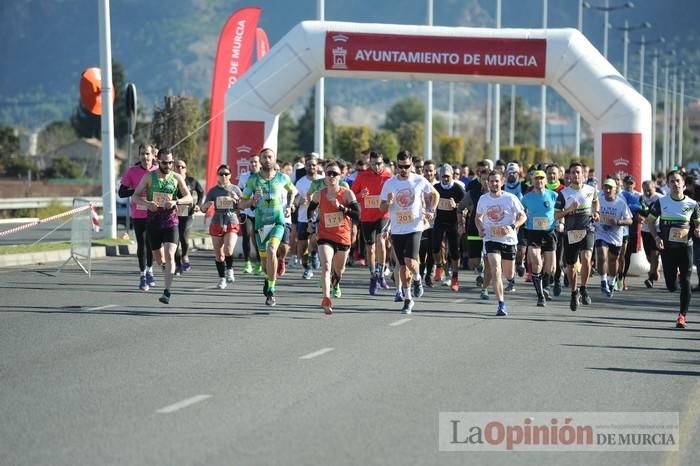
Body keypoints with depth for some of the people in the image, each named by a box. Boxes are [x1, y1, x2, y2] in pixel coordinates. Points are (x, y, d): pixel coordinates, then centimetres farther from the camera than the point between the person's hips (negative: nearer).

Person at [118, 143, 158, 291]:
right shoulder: (132, 172, -3)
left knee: (151, 243, 7)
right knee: (141, 244, -1)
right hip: (138, 214, -1)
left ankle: (149, 270, 31)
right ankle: (142, 275, 11)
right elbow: (121, 192, -3)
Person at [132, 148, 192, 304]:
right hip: (153, 221, 1)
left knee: (169, 255, -17)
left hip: (171, 221, -1)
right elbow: (135, 196, 0)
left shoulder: (177, 178, 2)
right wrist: (148, 203, -20)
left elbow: (189, 198, 0)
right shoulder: (149, 177, 0)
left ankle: (167, 292, -20)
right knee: (159, 258, 11)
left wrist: (175, 201, -20)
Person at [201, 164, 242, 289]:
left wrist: (236, 199, -13)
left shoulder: (235, 189, 4)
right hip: (217, 224, 2)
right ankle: (222, 278, 19)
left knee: (228, 250, -22)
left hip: (232, 224, -2)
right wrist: (208, 204, -17)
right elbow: (203, 208, 6)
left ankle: (230, 269, 3)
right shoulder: (213, 191, 5)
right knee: (218, 254, 5)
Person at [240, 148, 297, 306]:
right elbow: (242, 204, 2)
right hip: (260, 222, 2)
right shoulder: (253, 179, 0)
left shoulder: (282, 178, 1)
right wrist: (254, 199, -17)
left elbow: (293, 191, 24)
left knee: (271, 252, -24)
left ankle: (271, 292, -19)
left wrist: (288, 207, 11)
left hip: (277, 221, -2)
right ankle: (268, 278, 47)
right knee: (264, 257, 11)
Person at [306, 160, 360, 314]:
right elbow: (311, 209, 18)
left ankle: (335, 285, 56)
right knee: (326, 266, -24)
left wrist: (341, 207, -25)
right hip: (325, 236, -1)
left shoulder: (347, 194, -9)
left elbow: (357, 214, -16)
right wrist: (311, 221, 4)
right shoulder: (319, 195, -3)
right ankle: (326, 299, -32)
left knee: (339, 269, 21)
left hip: (343, 237, 1)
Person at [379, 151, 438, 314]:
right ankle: (407, 299, 18)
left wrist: (431, 211, 1)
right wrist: (388, 202, -18)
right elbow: (382, 208, 4)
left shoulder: (419, 181, -2)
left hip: (415, 228, -2)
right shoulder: (389, 183, 1)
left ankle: (417, 279, 15)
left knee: (410, 261, -18)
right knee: (402, 265, 6)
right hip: (397, 230, 3)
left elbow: (435, 194, 15)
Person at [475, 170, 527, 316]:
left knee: (509, 275, 11)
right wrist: (480, 228, -3)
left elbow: (523, 216, -2)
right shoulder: (483, 199, 2)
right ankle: (501, 304, -16)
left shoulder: (510, 198, -6)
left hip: (508, 239, 0)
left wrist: (512, 227, -20)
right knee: (495, 271, -18)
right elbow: (478, 217, 18)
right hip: (491, 239, 0)